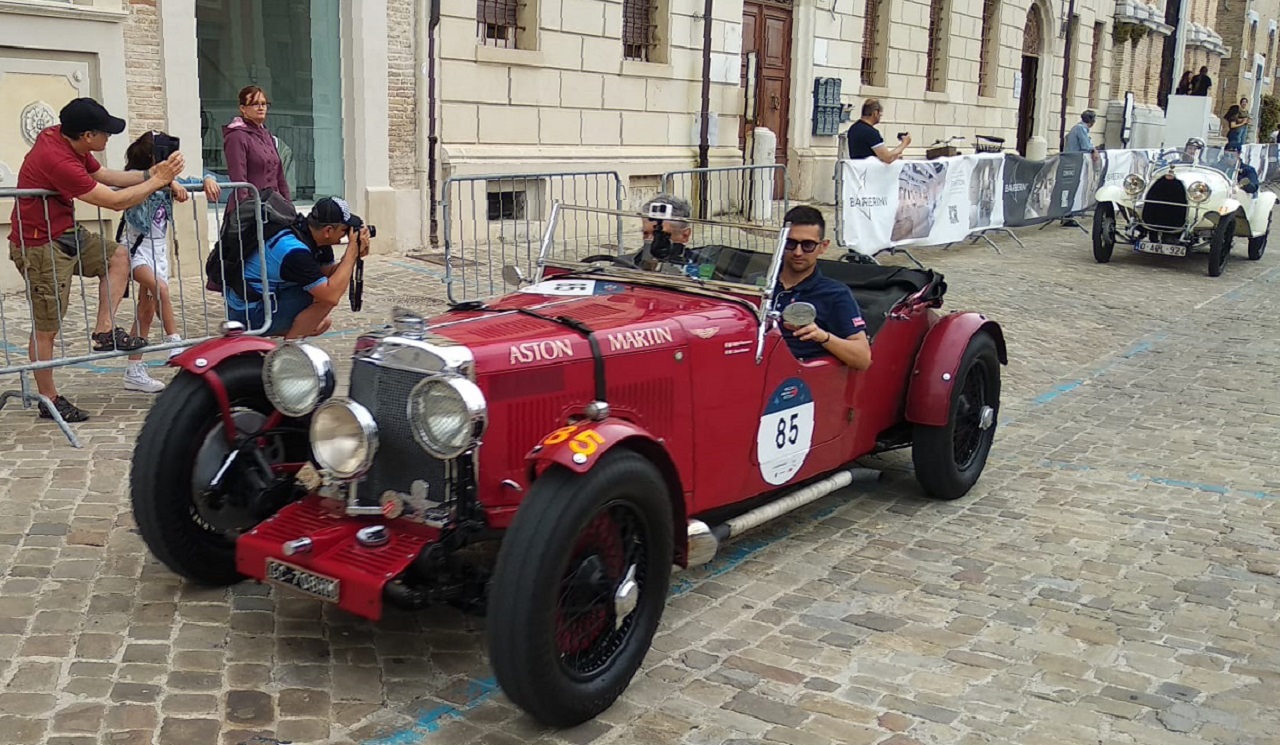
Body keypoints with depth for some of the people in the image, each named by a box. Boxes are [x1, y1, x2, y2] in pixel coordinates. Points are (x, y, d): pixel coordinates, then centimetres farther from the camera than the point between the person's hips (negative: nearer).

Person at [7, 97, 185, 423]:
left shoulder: (64, 138, 0)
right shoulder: (58, 161, -28)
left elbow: (105, 175, 11)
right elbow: (116, 201, -22)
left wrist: (151, 173, -1)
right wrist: (157, 181, -10)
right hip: (41, 246, -10)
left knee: (118, 256, 13)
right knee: (46, 328, -1)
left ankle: (104, 331, 8)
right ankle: (49, 401, 9)